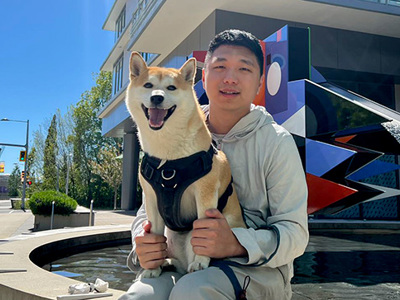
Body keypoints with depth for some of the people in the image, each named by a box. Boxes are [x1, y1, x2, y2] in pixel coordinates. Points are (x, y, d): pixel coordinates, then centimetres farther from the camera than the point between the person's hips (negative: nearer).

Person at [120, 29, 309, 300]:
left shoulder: (277, 142, -4)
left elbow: (295, 233, -8)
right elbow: (150, 209, 10)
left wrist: (236, 244, -27)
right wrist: (143, 245, -14)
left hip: (259, 270, -2)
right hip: (186, 266, 2)